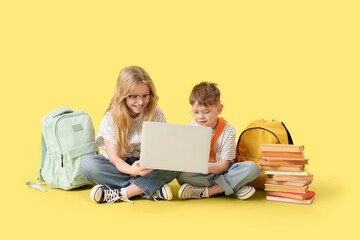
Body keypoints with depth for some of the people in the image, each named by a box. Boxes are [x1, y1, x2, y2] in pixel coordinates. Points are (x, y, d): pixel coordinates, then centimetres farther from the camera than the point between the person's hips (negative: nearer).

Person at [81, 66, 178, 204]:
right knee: (88, 164, -31)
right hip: (119, 167, 0)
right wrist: (132, 170, -40)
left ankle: (119, 193, -30)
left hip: (148, 167, 1)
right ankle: (152, 189, -29)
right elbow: (114, 158, -17)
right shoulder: (110, 119, -11)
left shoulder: (156, 113, -6)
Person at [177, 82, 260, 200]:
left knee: (252, 168, -27)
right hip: (199, 173, 0)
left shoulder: (228, 131, -10)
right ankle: (234, 188, -27)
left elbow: (223, 165, -12)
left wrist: (210, 167, -36)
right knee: (182, 175, -34)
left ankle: (203, 191, -29)